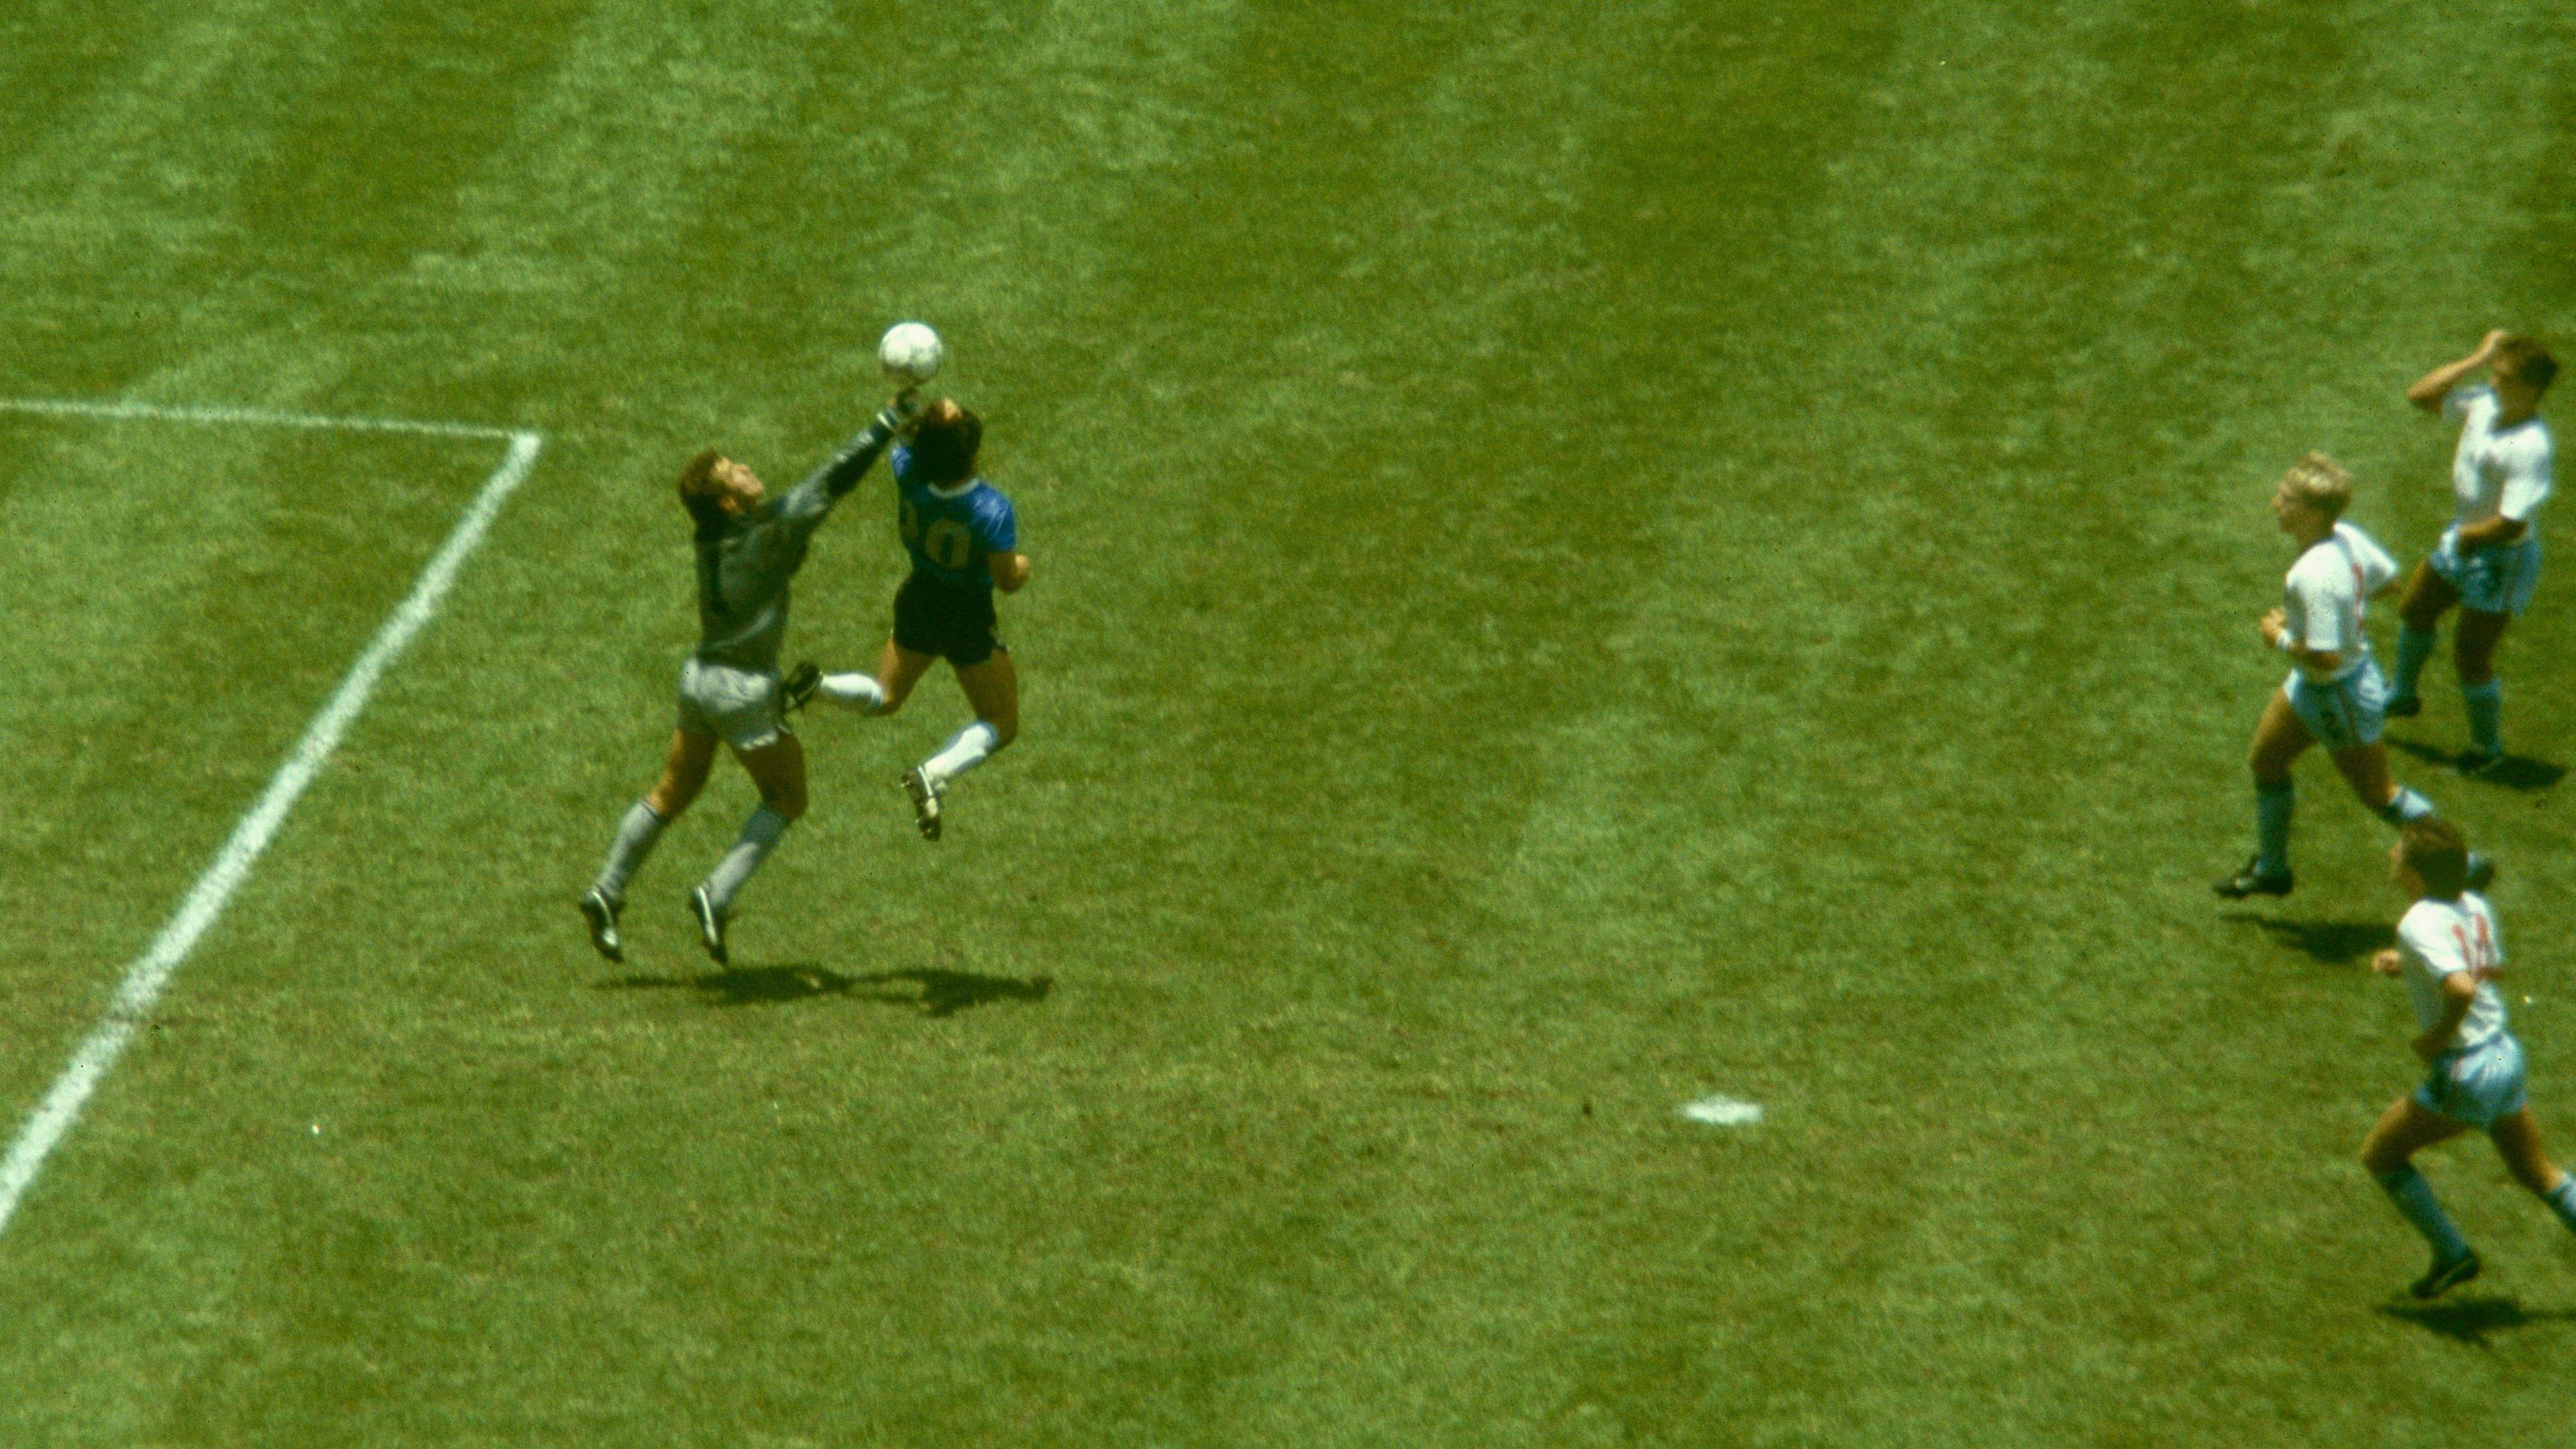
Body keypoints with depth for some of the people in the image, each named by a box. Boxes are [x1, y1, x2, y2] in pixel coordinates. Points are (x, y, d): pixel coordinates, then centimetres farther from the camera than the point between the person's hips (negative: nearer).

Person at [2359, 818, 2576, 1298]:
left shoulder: (2419, 923, -23)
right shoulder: (2475, 907, 2)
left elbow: (2463, 989, -37)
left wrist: (2439, 1036, -19)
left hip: (2466, 1074, -8)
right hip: (2506, 1056, 8)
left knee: (2379, 1154, 11)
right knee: (2537, 1172, 24)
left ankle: (2452, 1254, 14)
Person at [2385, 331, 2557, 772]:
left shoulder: (2530, 448, -34)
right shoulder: (2485, 404, -10)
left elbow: (2511, 524, -35)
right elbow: (2420, 395, -3)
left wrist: (2467, 536, -16)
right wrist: (2476, 359, -13)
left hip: (2502, 559, -9)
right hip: (2464, 540, 9)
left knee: (2470, 655, 3)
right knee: (2414, 609, 27)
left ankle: (2487, 747, 27)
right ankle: (2403, 696, 52)